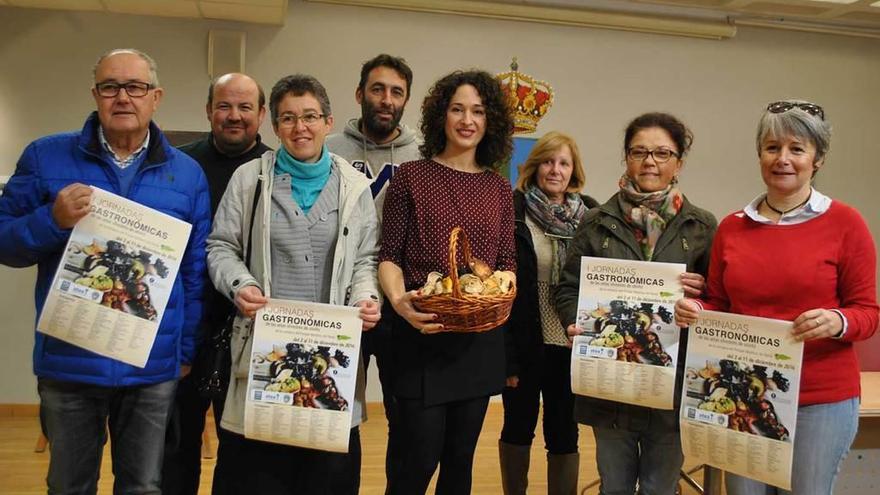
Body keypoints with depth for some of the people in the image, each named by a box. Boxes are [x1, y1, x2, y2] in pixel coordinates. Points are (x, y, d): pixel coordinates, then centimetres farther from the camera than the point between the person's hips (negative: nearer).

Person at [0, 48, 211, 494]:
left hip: (153, 367, 1)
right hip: (69, 361, 0)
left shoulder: (187, 174, 4)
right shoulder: (46, 157, 0)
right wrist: (53, 220, -18)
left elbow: (195, 271, 6)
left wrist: (188, 350, 4)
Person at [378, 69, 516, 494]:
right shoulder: (411, 176, 0)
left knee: (461, 457, 13)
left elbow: (507, 262, 10)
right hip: (422, 333, -4)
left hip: (480, 336, 4)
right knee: (422, 457, -2)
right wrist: (399, 300, -21)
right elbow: (389, 256, -2)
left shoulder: (499, 188, 10)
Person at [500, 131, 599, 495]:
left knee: (565, 433, 11)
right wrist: (506, 354, -11)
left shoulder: (590, 215, 2)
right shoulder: (513, 212, -5)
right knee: (518, 427, 14)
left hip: (571, 344, 2)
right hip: (526, 343, -1)